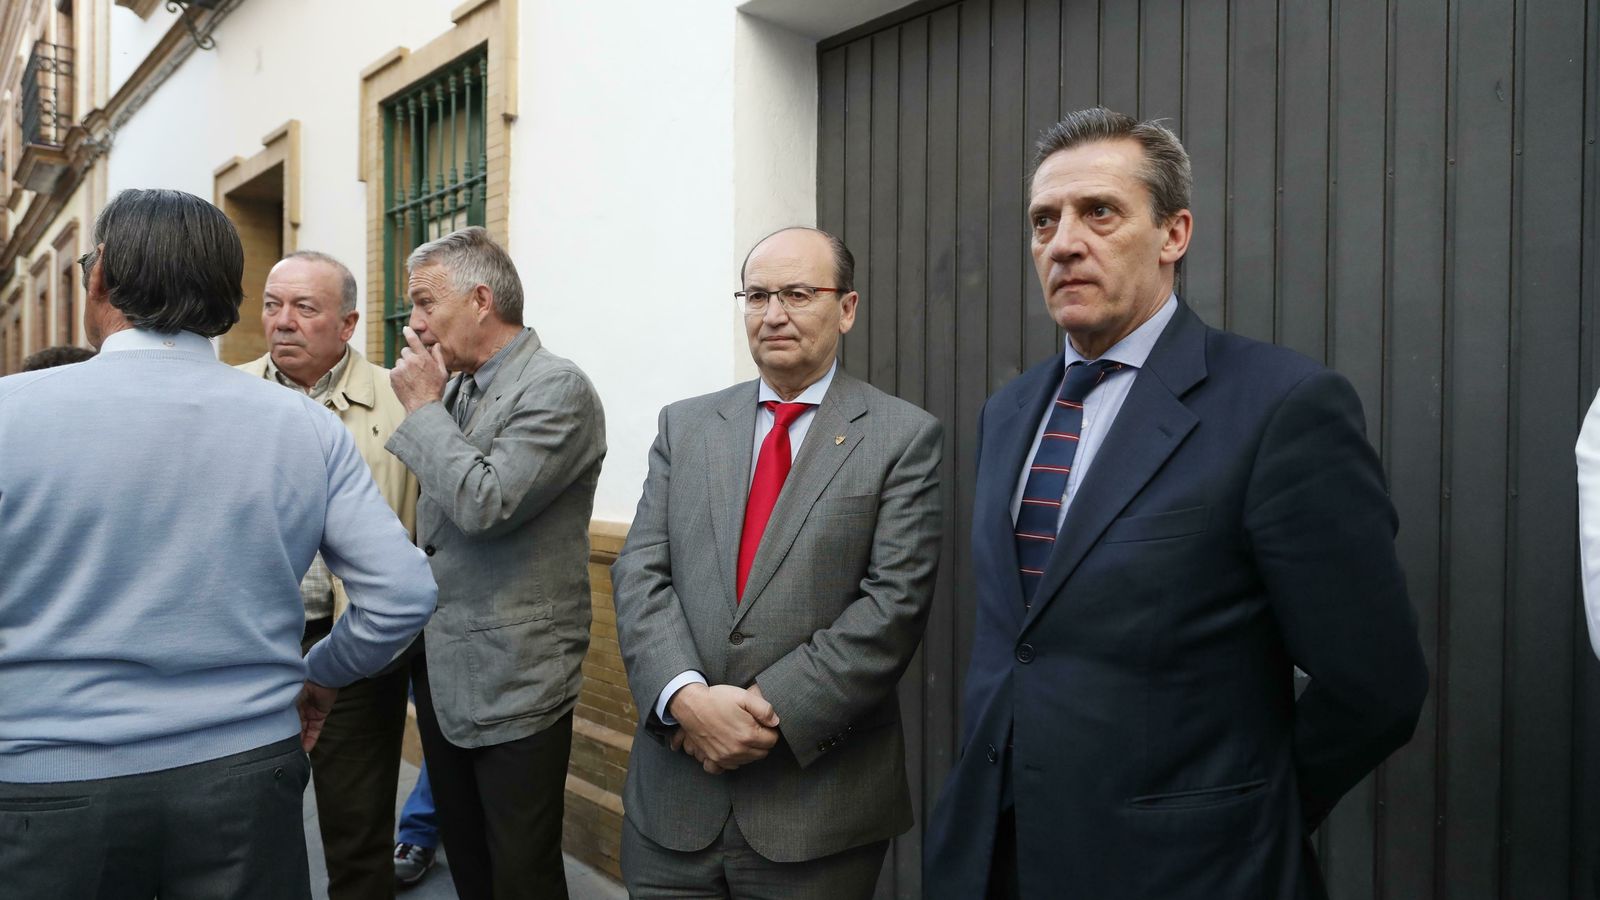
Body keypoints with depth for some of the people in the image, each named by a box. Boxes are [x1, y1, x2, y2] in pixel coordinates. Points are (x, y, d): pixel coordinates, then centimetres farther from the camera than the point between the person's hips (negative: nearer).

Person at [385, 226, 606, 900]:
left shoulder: (557, 387, -14)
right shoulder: (454, 390, 9)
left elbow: (485, 503, -26)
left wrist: (423, 407, -14)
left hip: (512, 686, -8)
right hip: (443, 677, 8)